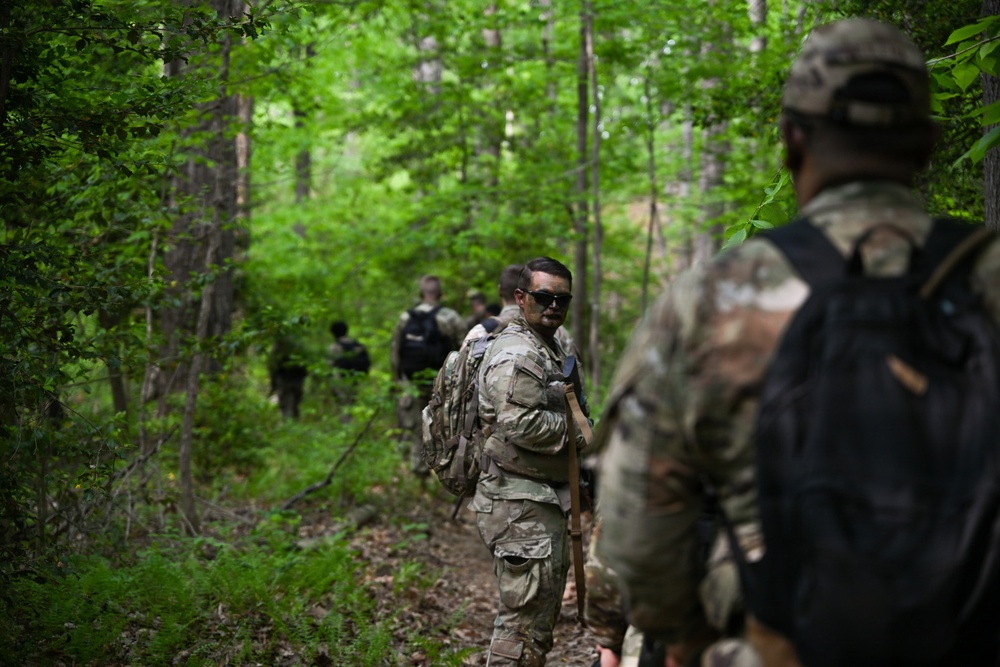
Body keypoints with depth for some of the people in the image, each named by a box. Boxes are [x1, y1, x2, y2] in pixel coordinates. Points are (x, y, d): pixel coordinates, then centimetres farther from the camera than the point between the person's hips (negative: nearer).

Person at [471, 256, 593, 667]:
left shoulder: (553, 348, 18)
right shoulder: (516, 355, -16)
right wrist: (579, 433, -13)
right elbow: (521, 424, -27)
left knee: (544, 610, 18)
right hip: (521, 507, -11)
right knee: (526, 618, -9)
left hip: (547, 502, 11)